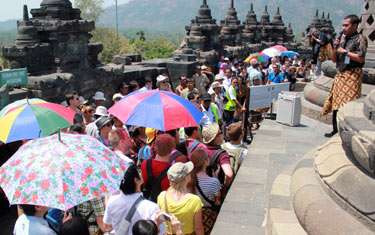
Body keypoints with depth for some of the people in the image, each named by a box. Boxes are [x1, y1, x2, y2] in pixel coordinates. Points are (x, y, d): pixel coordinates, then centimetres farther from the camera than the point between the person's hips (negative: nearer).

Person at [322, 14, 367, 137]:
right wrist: (335, 48, 1)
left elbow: (360, 58, -14)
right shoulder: (343, 39, 16)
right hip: (340, 75, 7)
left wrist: (344, 51, -10)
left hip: (352, 75, -7)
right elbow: (334, 59, 17)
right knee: (336, 103, 9)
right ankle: (336, 130, 19)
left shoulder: (360, 38, -3)